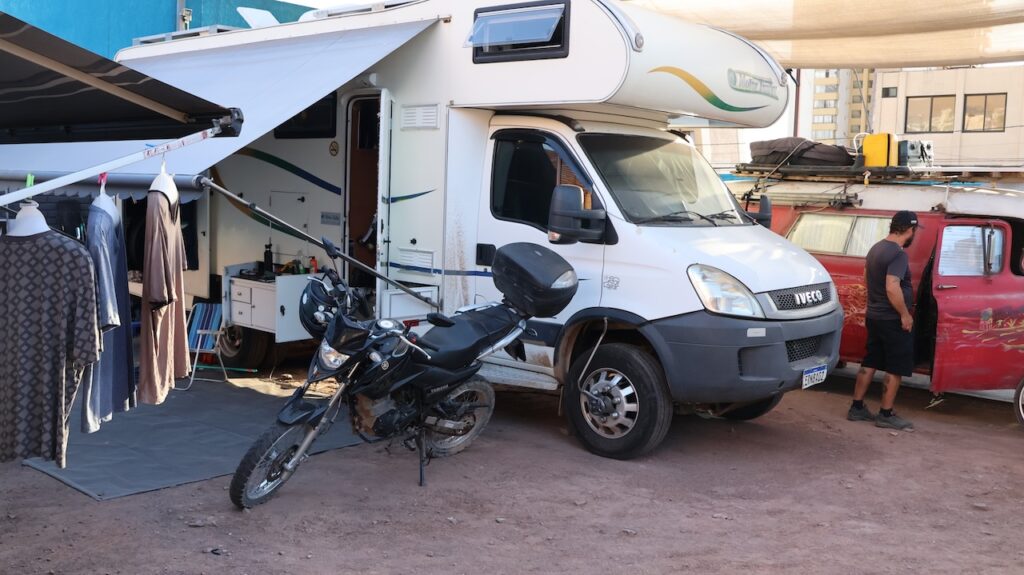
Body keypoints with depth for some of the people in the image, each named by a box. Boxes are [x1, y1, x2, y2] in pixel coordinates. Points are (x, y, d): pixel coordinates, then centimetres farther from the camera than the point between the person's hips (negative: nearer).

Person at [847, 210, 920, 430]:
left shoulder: (876, 248, 9)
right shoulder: (898, 254, -20)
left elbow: (866, 278, 21)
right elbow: (892, 288, -29)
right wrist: (905, 315, -20)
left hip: (873, 315, 9)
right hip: (893, 320, -9)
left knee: (870, 363, 15)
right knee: (895, 369, 1)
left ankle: (857, 407, 18)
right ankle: (886, 415, 6)